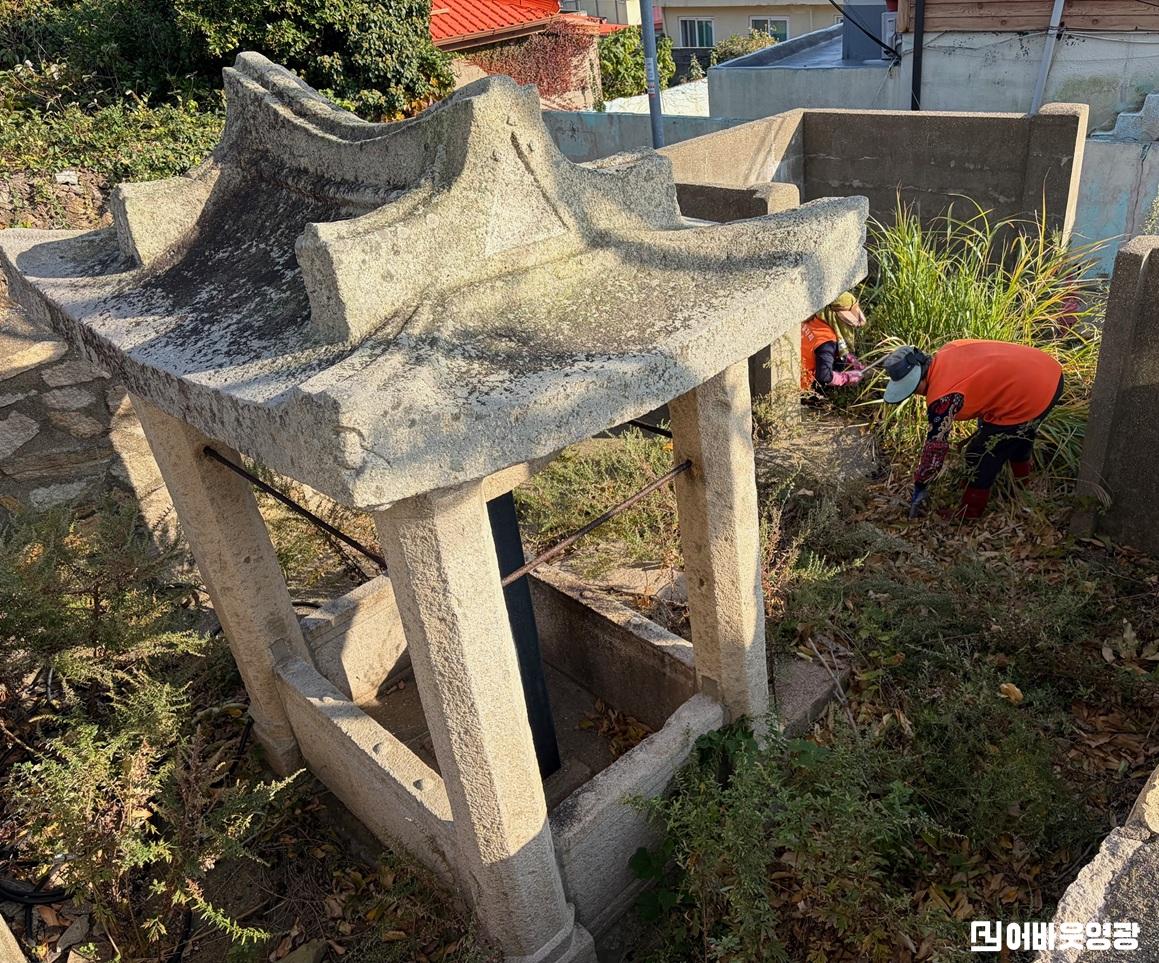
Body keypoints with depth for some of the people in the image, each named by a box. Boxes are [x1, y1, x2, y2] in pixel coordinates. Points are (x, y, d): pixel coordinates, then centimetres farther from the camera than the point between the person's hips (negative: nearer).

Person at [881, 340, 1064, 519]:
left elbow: (935, 447, -15)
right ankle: (1022, 486, 60)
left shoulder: (942, 396, -24)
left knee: (981, 456, 6)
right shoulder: (947, 351, -1)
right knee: (1018, 436, 35)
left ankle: (968, 518, 19)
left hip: (1032, 398, -9)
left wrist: (919, 489, -3)